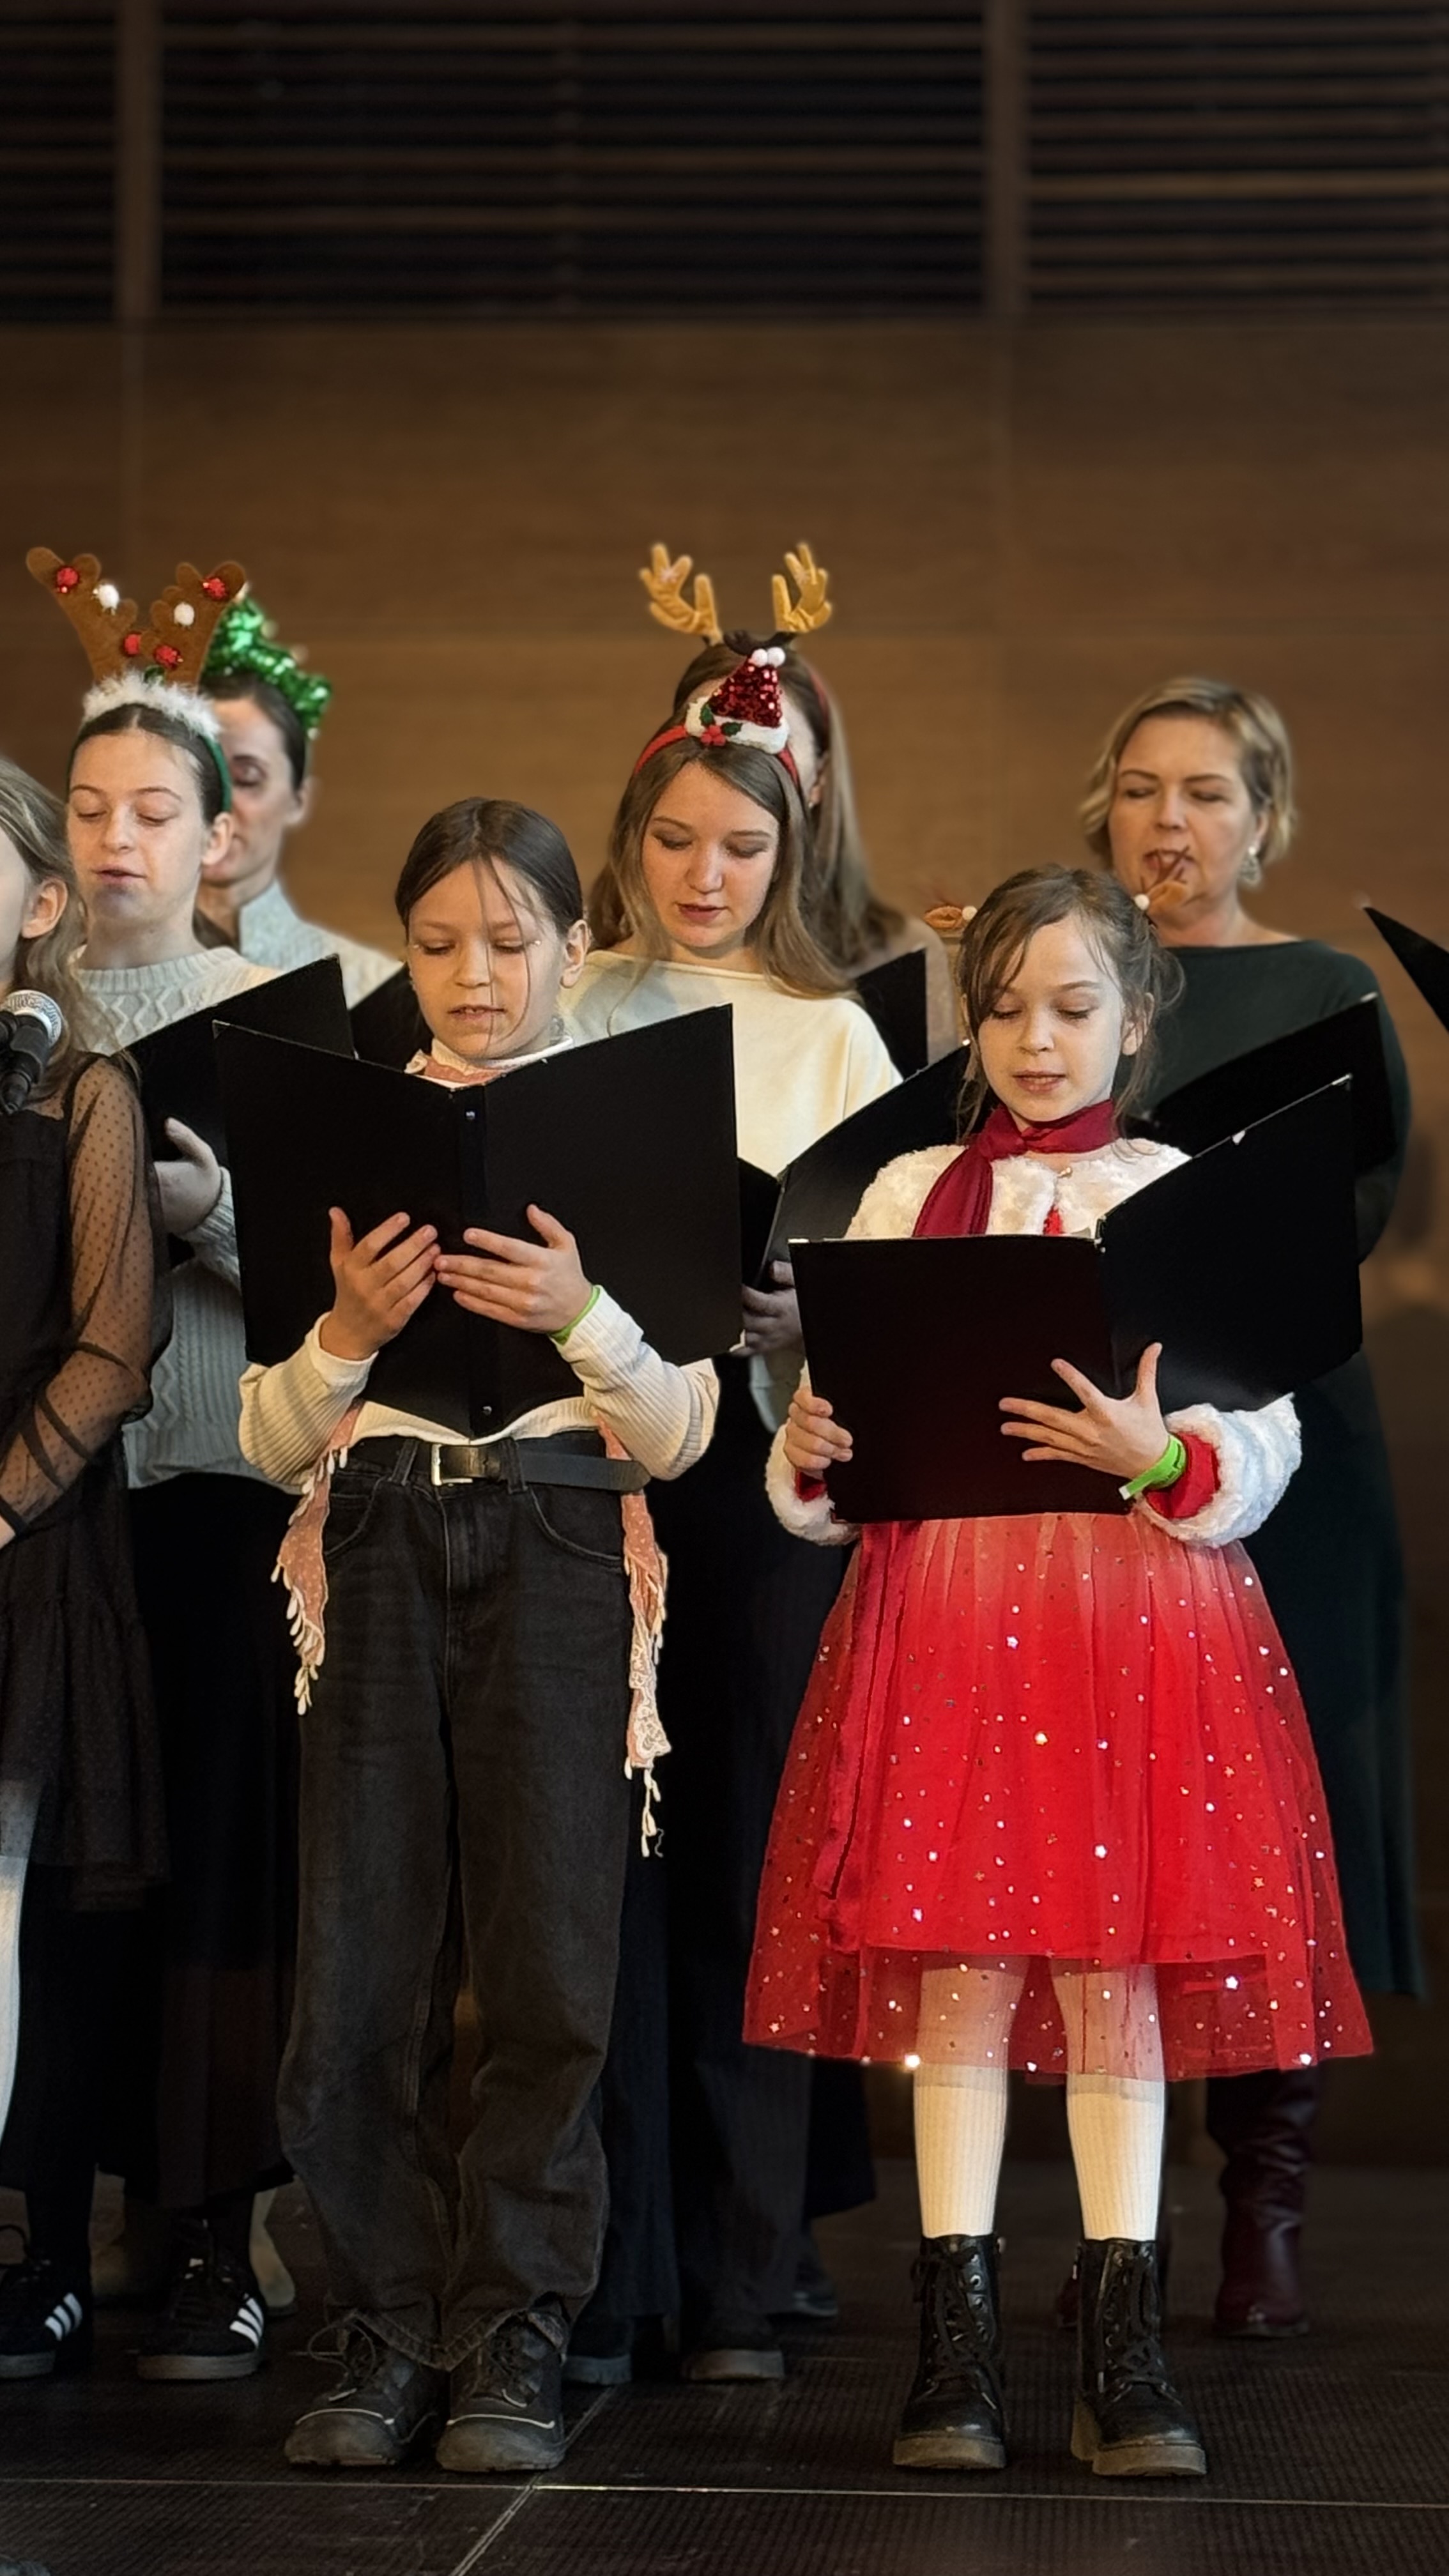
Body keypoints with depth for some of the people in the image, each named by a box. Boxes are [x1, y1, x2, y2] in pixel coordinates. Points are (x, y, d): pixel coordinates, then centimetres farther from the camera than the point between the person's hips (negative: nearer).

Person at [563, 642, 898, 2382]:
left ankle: (740, 2284, 6)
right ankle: (598, 2277, 0)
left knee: (742, 1851, 1)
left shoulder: (829, 1036, 12)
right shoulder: (561, 1010, 11)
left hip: (762, 1441, 1)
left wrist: (802, 1301, -14)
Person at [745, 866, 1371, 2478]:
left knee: (1120, 1971, 0)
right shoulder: (908, 1196, 11)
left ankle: (1123, 2361, 5)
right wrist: (811, 1452, -13)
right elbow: (844, 1417, 9)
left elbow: (1265, 1444, -2)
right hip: (943, 1604, 1)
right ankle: (956, 2351, 4)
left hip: (1140, 1606, -1)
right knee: (956, 1971, -1)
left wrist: (1159, 1457, -21)